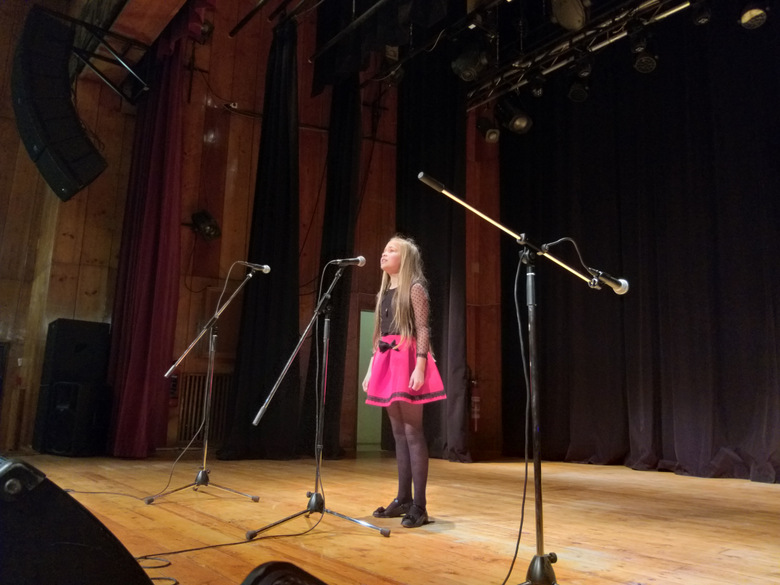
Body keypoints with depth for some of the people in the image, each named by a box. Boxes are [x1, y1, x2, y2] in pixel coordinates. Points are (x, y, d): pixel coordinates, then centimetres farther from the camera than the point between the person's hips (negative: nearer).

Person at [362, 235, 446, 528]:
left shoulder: (414, 289, -3)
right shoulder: (384, 293, 19)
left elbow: (423, 330, -11)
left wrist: (420, 366, -21)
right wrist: (371, 368, 15)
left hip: (407, 361, -8)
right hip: (387, 363, 8)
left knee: (413, 431, -8)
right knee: (398, 432, 9)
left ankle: (419, 505, -5)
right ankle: (403, 499, 15)